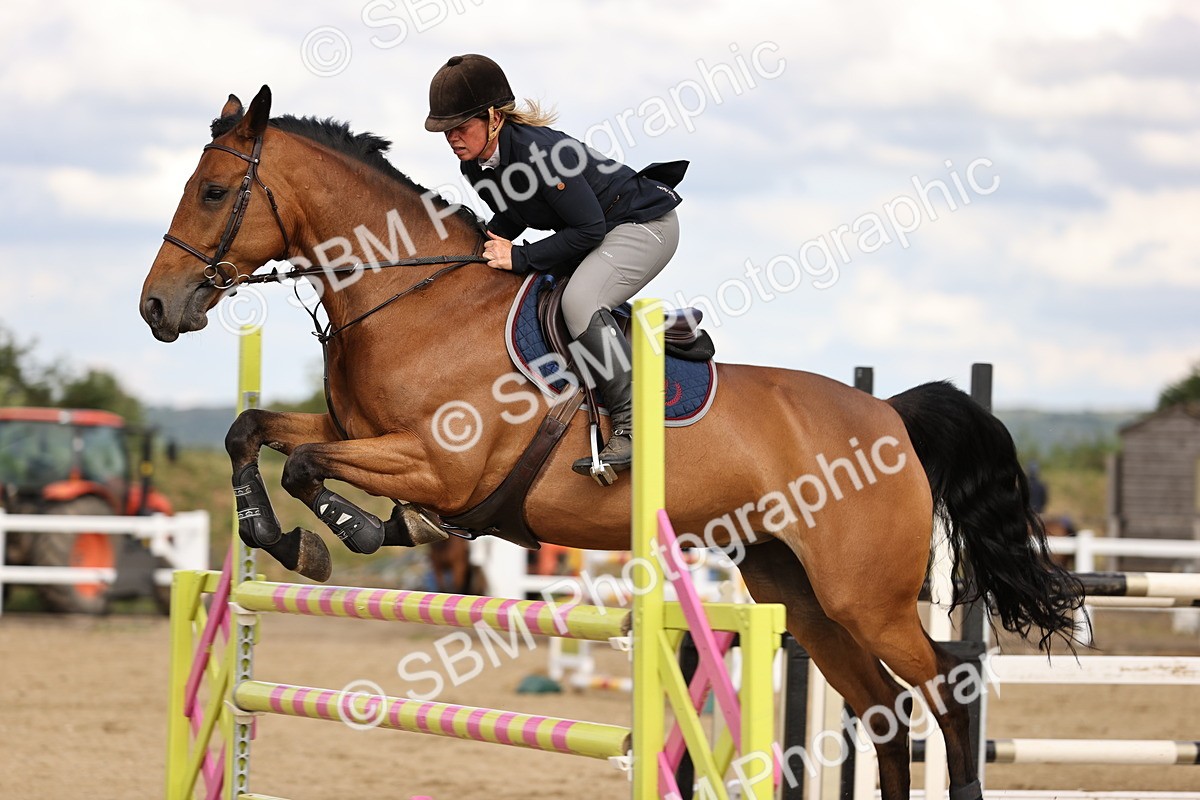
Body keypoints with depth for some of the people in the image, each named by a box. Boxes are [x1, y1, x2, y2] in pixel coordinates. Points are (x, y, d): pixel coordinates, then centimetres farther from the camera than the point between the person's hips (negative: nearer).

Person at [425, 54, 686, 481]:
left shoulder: (539, 152, -32)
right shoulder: (476, 164, -6)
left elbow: (589, 229, -28)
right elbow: (511, 215, 11)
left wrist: (521, 257, -28)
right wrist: (493, 242, -10)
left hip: (645, 225, -10)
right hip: (592, 232, 10)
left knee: (580, 300, -32)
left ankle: (632, 425, -28)